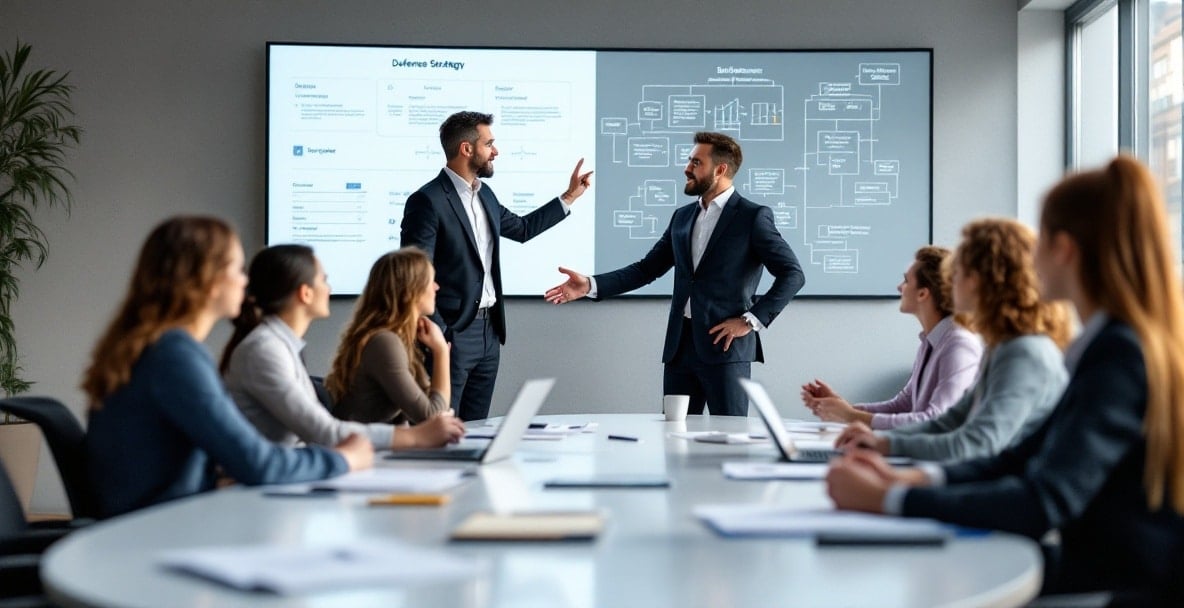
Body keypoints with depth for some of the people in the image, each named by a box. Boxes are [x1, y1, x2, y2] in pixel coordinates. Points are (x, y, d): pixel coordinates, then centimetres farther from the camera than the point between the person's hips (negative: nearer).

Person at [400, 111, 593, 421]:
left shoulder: (485, 194, 13)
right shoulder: (428, 201, -14)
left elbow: (522, 228, 30)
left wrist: (570, 195, 29)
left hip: (489, 332, 8)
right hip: (452, 335, -8)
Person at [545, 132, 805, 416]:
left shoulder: (753, 216, -4)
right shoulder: (682, 217, 15)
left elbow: (792, 274, -7)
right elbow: (646, 269, 13)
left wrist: (752, 320, -12)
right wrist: (591, 285, 1)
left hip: (725, 345, -6)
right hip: (680, 344, 6)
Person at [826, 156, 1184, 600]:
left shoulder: (1120, 356, -19)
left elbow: (1044, 503, -27)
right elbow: (1030, 456, 11)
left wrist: (887, 499, -21)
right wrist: (914, 479, -3)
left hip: (1128, 591, -7)